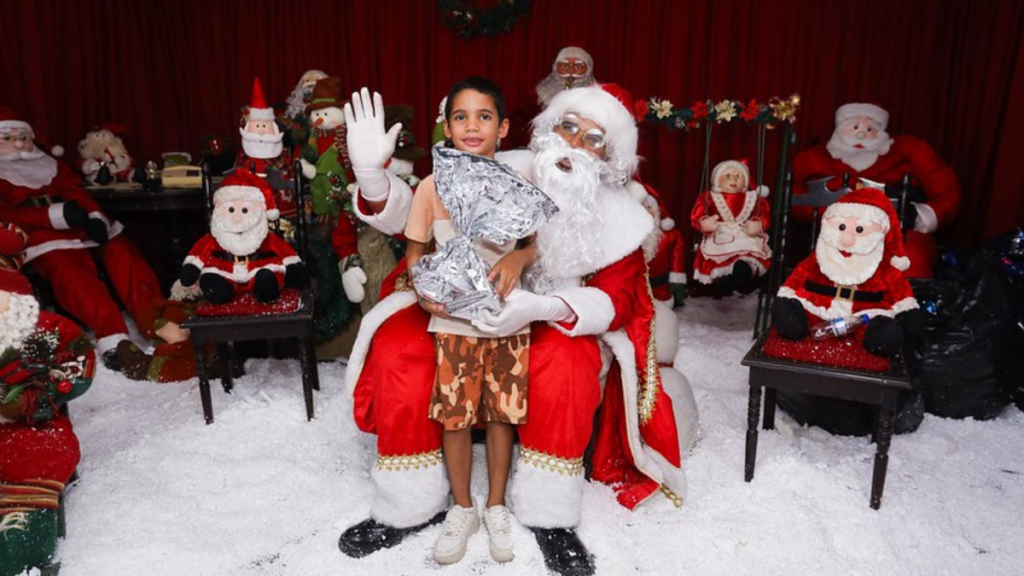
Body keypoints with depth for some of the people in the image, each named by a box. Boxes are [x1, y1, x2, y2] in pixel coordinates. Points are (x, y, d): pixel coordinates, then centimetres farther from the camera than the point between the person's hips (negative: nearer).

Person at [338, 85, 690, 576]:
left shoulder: (616, 217, -6)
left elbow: (618, 297, -15)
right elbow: (413, 218, -9)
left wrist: (542, 308, -33)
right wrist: (371, 172, -30)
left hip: (555, 322, 0)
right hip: (463, 311, 1)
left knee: (568, 359, -34)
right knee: (396, 342, -22)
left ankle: (547, 513, -12)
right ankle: (411, 503, -6)